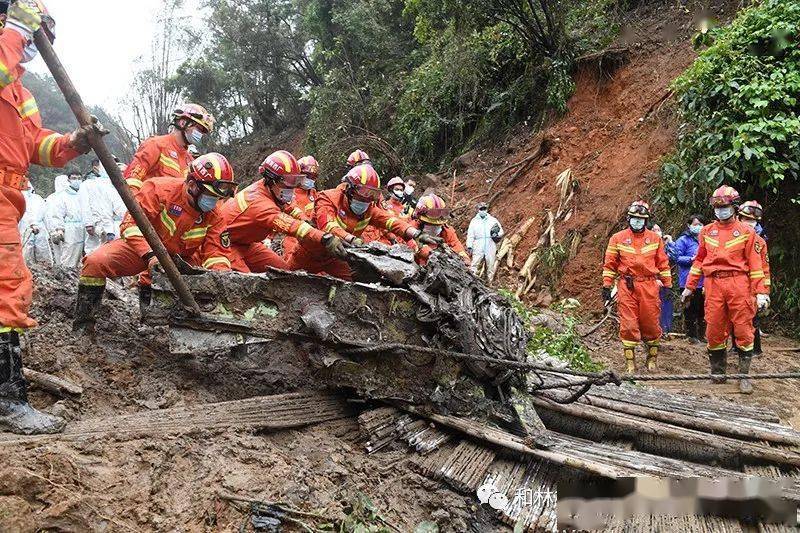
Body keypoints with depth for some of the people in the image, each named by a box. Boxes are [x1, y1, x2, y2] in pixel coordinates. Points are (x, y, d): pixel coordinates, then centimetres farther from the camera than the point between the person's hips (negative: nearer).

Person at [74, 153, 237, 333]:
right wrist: (149, 255, -41)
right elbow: (131, 222, -28)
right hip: (140, 247, -3)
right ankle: (83, 325, -10)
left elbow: (217, 253, -11)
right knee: (95, 263, -25)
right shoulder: (160, 188, -22)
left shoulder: (215, 218, -10)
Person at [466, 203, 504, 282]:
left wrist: (498, 236, -10)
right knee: (474, 266, -12)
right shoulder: (474, 221, 13)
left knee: (491, 267, 2)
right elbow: (470, 235, 8)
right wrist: (469, 246, -4)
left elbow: (501, 232, 13)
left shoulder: (493, 220, 15)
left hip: (490, 248, 1)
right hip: (478, 248, -1)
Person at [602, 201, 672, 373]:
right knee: (628, 324, -1)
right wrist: (606, 287, 2)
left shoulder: (655, 238, 9)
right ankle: (630, 361, 8)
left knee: (651, 322, 5)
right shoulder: (618, 238, 5)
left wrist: (667, 285, 7)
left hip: (649, 286, 1)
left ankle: (652, 357, 23)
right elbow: (609, 264, 6)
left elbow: (663, 263, 11)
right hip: (627, 286, -1)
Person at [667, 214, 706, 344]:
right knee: (690, 310, -1)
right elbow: (676, 257, -10)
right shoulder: (683, 240, -3)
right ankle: (691, 335, 8)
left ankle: (701, 335, 22)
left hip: (703, 281, 6)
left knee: (702, 309, 11)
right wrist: (691, 259, -20)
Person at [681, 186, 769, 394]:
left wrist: (761, 292, -5)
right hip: (713, 285, 2)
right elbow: (699, 261, 16)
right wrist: (689, 287, 14)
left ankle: (744, 376, 6)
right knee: (714, 330, 3)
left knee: (743, 329, -1)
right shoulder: (706, 232, 13)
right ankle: (718, 372, 16)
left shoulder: (746, 232, 5)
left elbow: (755, 264, 2)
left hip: (739, 283, -2)